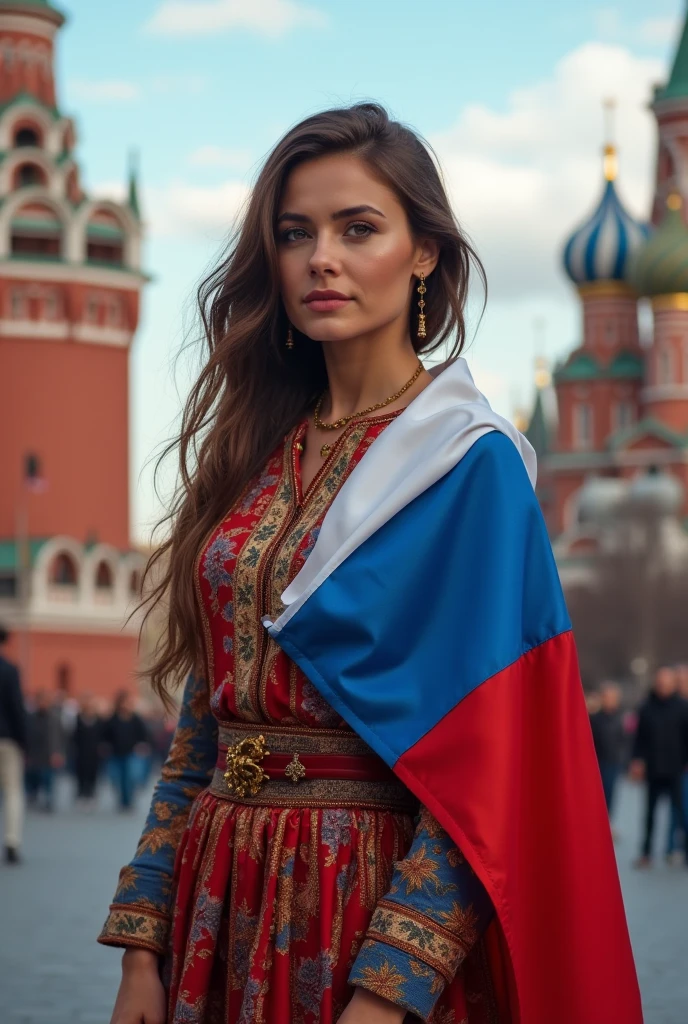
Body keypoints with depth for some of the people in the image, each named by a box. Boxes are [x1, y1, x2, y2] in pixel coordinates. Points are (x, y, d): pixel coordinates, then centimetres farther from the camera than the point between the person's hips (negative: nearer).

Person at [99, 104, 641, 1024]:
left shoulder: (469, 464, -9)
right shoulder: (254, 453, 8)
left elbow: (484, 761, -14)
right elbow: (202, 721, 8)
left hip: (378, 905, -5)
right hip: (225, 908, 5)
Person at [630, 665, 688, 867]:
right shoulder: (647, 709, 5)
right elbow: (640, 737, 7)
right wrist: (637, 760, -2)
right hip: (652, 772, 3)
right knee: (650, 813, 9)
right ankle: (646, 853, 15)